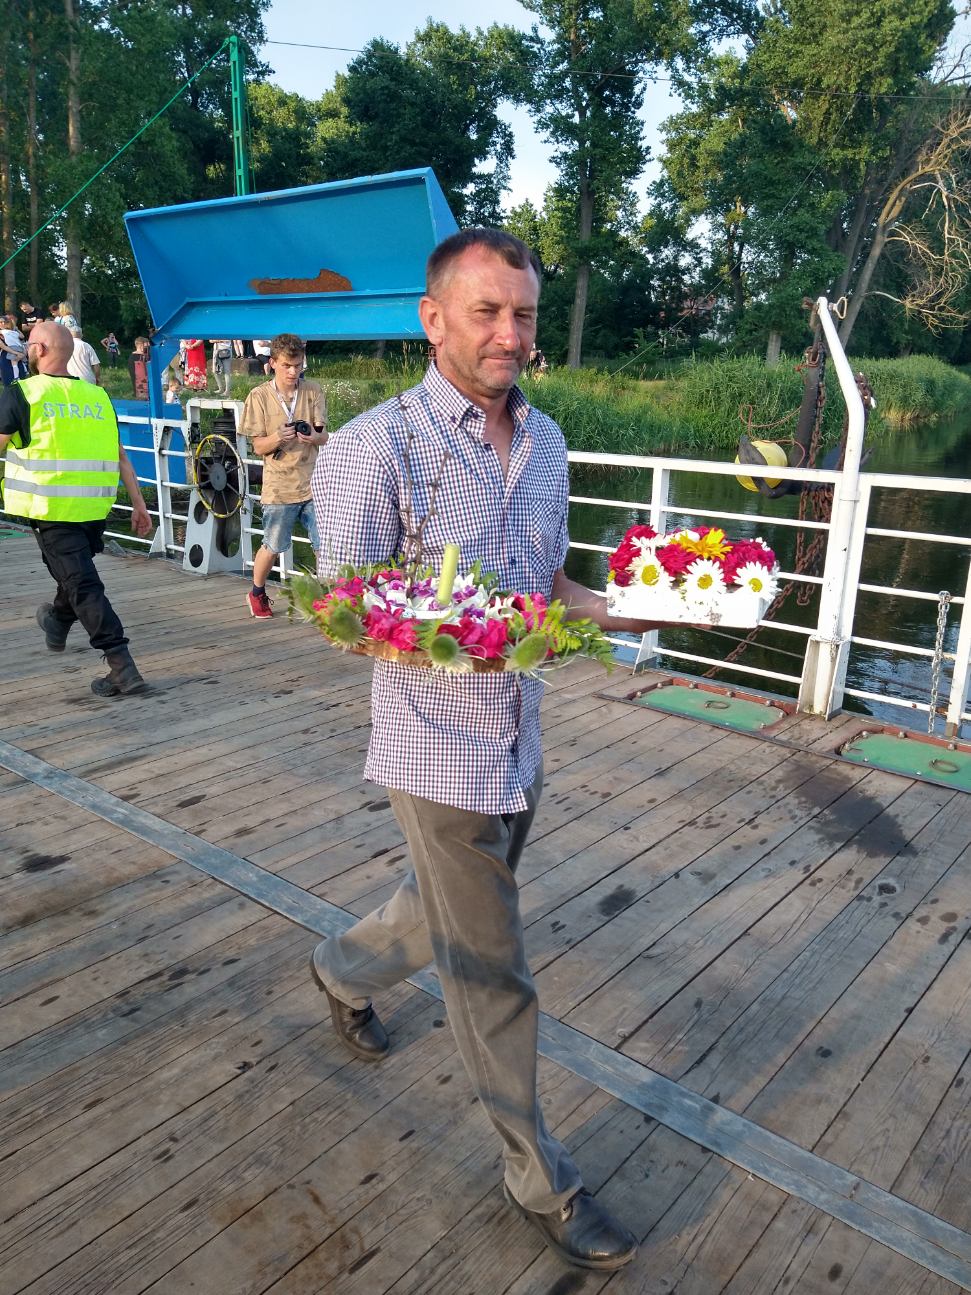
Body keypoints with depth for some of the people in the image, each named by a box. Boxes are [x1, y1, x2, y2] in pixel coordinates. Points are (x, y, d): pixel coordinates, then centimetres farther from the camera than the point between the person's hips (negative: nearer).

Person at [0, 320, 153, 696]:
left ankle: (123, 667, -12)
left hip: (53, 509, -6)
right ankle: (57, 623, 51)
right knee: (78, 570, 26)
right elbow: (120, 456, 8)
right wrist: (139, 504, 9)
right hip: (96, 508, 6)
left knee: (83, 585, -6)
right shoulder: (98, 396, 9)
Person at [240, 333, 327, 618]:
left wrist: (314, 437, -19)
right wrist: (277, 438, -23)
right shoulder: (260, 396, -3)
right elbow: (258, 447, -2)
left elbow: (324, 437, 5)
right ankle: (257, 594, 35)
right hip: (279, 486, -1)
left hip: (313, 483, 2)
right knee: (272, 547, 11)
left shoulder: (313, 392, 3)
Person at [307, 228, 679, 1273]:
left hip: (520, 741, 7)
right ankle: (540, 1181, 30)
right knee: (491, 973, 7)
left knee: (447, 909, 27)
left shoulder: (545, 439, 6)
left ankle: (343, 969, 59)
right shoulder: (377, 444, -15)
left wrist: (620, 610, -4)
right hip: (439, 748, -7)